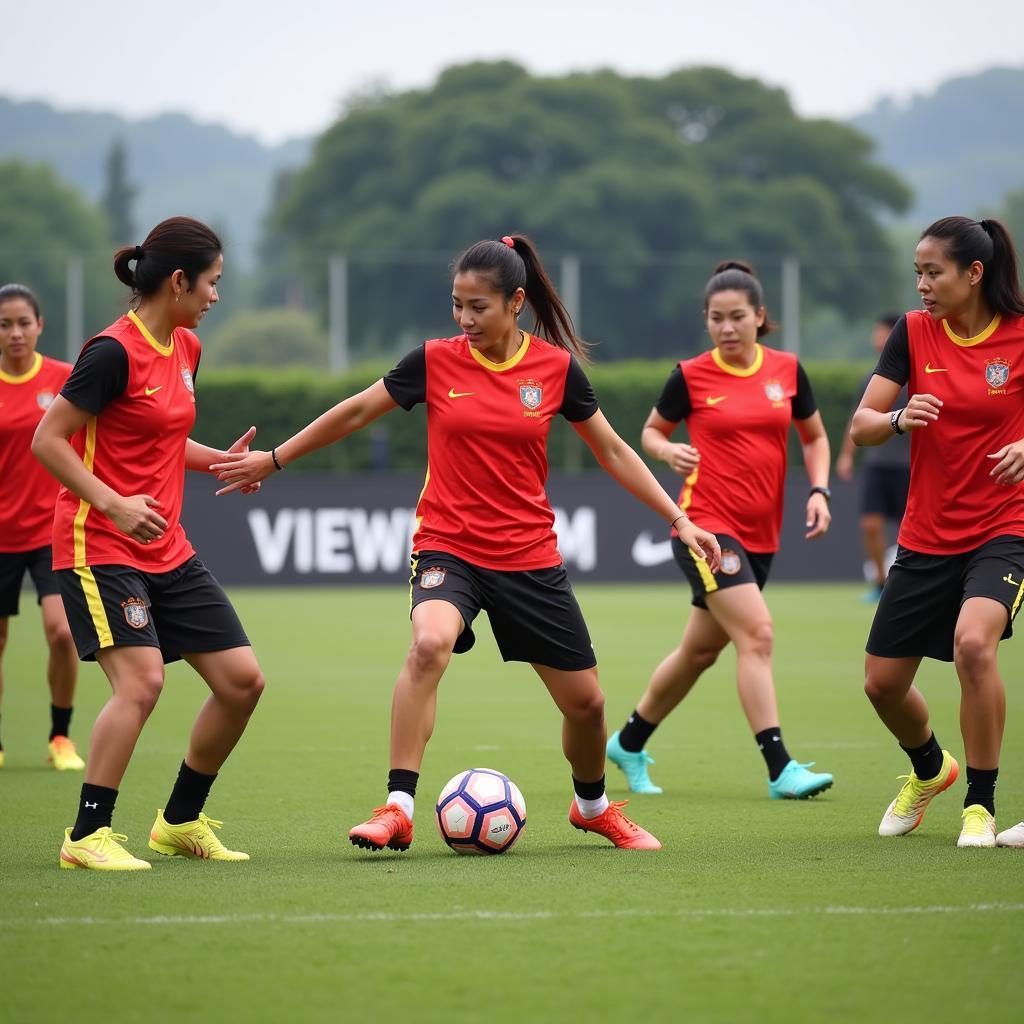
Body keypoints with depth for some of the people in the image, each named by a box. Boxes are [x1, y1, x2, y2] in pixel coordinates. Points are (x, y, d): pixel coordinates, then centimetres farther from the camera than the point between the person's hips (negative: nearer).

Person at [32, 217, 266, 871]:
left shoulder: (185, 348, 10)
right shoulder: (114, 352, -16)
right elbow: (47, 441, -15)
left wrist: (219, 460, 8)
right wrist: (114, 502, -24)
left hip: (167, 549, 9)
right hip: (100, 546, -9)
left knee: (243, 679, 4)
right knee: (142, 679, -23)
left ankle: (181, 822, 19)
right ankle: (87, 836, -12)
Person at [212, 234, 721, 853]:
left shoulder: (557, 366, -3)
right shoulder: (436, 361, -5)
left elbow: (612, 451, 7)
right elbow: (356, 413, 7)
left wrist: (679, 520, 5)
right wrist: (273, 460, 11)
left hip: (530, 557, 2)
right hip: (447, 549, -2)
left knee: (585, 701, 6)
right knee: (430, 644, -34)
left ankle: (593, 806, 38)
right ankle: (398, 810, -30)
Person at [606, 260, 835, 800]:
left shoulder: (787, 370, 4)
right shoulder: (691, 376, -4)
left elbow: (815, 437, 16)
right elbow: (652, 430, 9)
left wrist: (819, 491, 0)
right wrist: (669, 451, -13)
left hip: (760, 534, 5)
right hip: (706, 525, -5)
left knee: (701, 650, 15)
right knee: (757, 634, -20)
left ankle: (628, 743, 34)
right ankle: (780, 769, -22)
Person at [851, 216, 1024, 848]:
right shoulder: (914, 332, -1)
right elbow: (861, 427, -3)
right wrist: (900, 418, -25)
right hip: (926, 534, 4)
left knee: (973, 642, -31)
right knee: (882, 683, 8)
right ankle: (930, 770, 42)